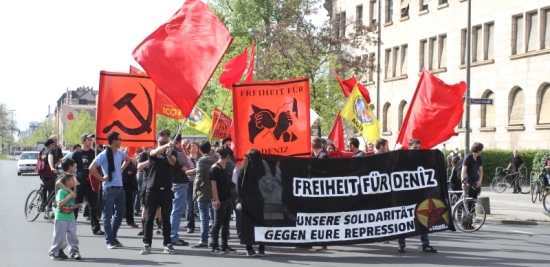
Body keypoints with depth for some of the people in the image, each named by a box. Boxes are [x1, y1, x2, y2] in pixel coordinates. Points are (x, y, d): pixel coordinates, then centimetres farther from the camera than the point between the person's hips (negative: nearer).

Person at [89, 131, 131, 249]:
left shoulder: (120, 153, 7)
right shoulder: (104, 155, -14)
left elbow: (127, 160, 29)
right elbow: (92, 168, -21)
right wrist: (101, 178, -15)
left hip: (120, 187, 7)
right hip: (109, 188, -7)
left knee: (120, 213, 13)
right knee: (108, 215, 1)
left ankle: (113, 237, 26)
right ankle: (109, 241, 7)